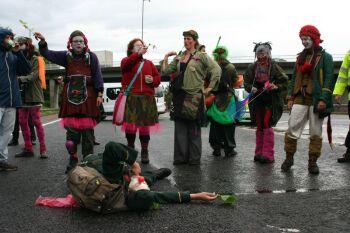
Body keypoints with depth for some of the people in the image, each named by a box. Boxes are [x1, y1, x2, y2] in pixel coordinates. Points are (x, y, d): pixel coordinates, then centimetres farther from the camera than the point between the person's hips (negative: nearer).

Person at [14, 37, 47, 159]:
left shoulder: (35, 59, -4)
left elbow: (34, 75, -16)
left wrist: (20, 78, -31)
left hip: (33, 95, -6)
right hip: (22, 95, 6)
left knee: (37, 122, -5)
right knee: (22, 122, 6)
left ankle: (43, 149, -1)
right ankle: (28, 149, 14)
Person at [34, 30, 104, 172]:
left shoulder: (91, 57, 1)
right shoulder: (67, 56, 8)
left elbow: (97, 75, 0)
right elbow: (48, 54, 5)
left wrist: (99, 94, -5)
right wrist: (43, 42, -13)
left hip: (87, 97, -2)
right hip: (71, 97, 2)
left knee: (87, 129, 0)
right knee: (71, 129, 2)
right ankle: (73, 159, 12)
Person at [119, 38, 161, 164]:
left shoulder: (148, 63, 19)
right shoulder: (126, 61, 8)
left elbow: (158, 77, 18)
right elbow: (127, 64, -17)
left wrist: (153, 80, -4)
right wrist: (139, 53, -27)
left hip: (146, 99, 3)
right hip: (130, 98, -2)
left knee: (145, 125, 4)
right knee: (130, 124, 0)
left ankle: (144, 152, 15)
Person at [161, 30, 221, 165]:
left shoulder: (201, 56, 0)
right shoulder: (178, 58, 15)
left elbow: (217, 70, -7)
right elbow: (165, 71, 11)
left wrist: (209, 88, -9)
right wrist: (166, 57, 5)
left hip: (194, 97, -5)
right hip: (180, 97, 5)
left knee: (194, 129, 3)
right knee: (180, 127, 7)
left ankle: (194, 158, 12)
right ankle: (181, 157, 16)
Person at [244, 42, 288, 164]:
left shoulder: (275, 67, -5)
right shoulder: (252, 67, 6)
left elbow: (285, 83, -2)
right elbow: (246, 82, 12)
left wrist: (276, 87, -20)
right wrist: (251, 88, -8)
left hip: (271, 101, -4)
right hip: (257, 101, 4)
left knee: (267, 125, -9)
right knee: (259, 126, 10)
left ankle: (268, 155, -3)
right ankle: (259, 153, 19)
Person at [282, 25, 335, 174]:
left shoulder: (325, 57, 1)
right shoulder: (301, 57, 16)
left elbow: (328, 79, -7)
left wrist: (323, 99, -17)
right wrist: (290, 97, 9)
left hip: (316, 100, -4)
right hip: (300, 99, 4)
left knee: (316, 132, 3)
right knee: (292, 129, -2)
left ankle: (313, 162, 12)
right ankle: (289, 158, 11)